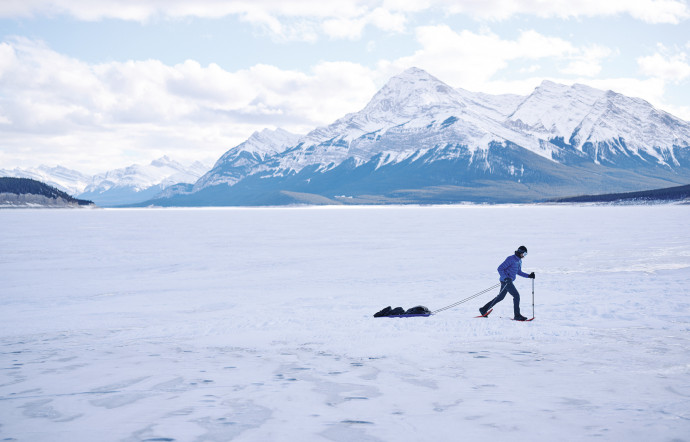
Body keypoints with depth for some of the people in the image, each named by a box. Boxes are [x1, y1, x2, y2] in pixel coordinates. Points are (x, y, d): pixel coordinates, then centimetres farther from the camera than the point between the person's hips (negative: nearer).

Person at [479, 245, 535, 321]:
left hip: (509, 281, 10)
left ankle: (484, 309, 21)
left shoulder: (519, 261, 13)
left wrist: (529, 276, 13)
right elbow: (500, 268, -17)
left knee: (500, 297, 15)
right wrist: (505, 278, -28)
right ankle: (517, 316, -5)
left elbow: (519, 272, 25)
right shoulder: (510, 259, -16)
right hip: (505, 281, -10)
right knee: (516, 295, -11)